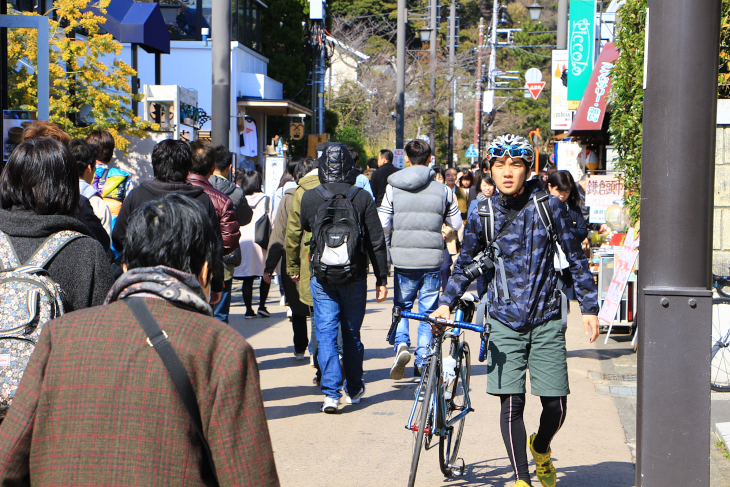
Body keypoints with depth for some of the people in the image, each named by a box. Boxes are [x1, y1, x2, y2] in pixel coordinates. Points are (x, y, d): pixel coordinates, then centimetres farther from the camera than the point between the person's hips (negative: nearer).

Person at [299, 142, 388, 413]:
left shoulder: (309, 198, -4)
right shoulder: (362, 198, -5)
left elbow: (298, 233, 11)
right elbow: (376, 241, -3)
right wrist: (381, 279, 2)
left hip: (322, 277, -1)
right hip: (355, 277, 1)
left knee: (326, 334, 2)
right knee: (352, 333, 14)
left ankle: (331, 391, -9)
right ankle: (354, 389, 25)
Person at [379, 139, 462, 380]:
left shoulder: (393, 188, -2)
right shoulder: (442, 190, -1)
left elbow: (383, 225, -5)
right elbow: (456, 224, 8)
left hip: (403, 260, 0)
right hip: (432, 259, 0)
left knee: (402, 306, 16)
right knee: (428, 311, 10)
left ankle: (401, 344, -9)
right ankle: (422, 362, 12)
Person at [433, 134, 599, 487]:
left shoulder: (549, 206, -3)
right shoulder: (482, 215, 0)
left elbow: (575, 258, 4)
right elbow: (465, 264, 13)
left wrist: (589, 307, 2)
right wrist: (446, 303, 0)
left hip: (546, 321, 0)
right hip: (504, 323, 0)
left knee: (555, 404, 1)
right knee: (512, 404, -7)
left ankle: (541, 449, 33)